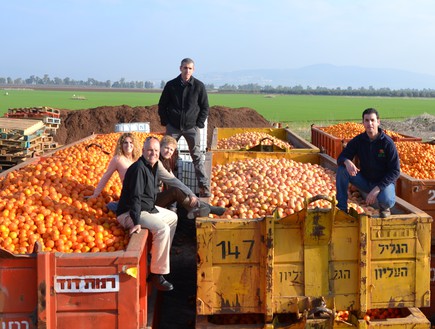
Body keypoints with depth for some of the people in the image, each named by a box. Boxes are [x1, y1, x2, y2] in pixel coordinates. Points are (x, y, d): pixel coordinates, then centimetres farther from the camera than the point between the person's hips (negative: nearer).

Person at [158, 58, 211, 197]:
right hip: (173, 127, 1)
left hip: (191, 127, -1)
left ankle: (204, 187, 4)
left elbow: (205, 108, 4)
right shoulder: (171, 85, 0)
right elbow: (162, 106, 8)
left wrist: (199, 124, -3)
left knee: (197, 157, 0)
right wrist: (165, 122, 1)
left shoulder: (199, 86, -2)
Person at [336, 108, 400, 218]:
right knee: (341, 169, -20)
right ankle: (341, 208, -12)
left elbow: (395, 171, -17)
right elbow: (341, 158, -6)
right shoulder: (358, 140, -6)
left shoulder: (387, 142, -17)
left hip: (384, 181, -4)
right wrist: (347, 162, -33)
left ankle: (384, 207, 4)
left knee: (387, 201, -37)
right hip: (365, 180, 4)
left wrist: (377, 189, -26)